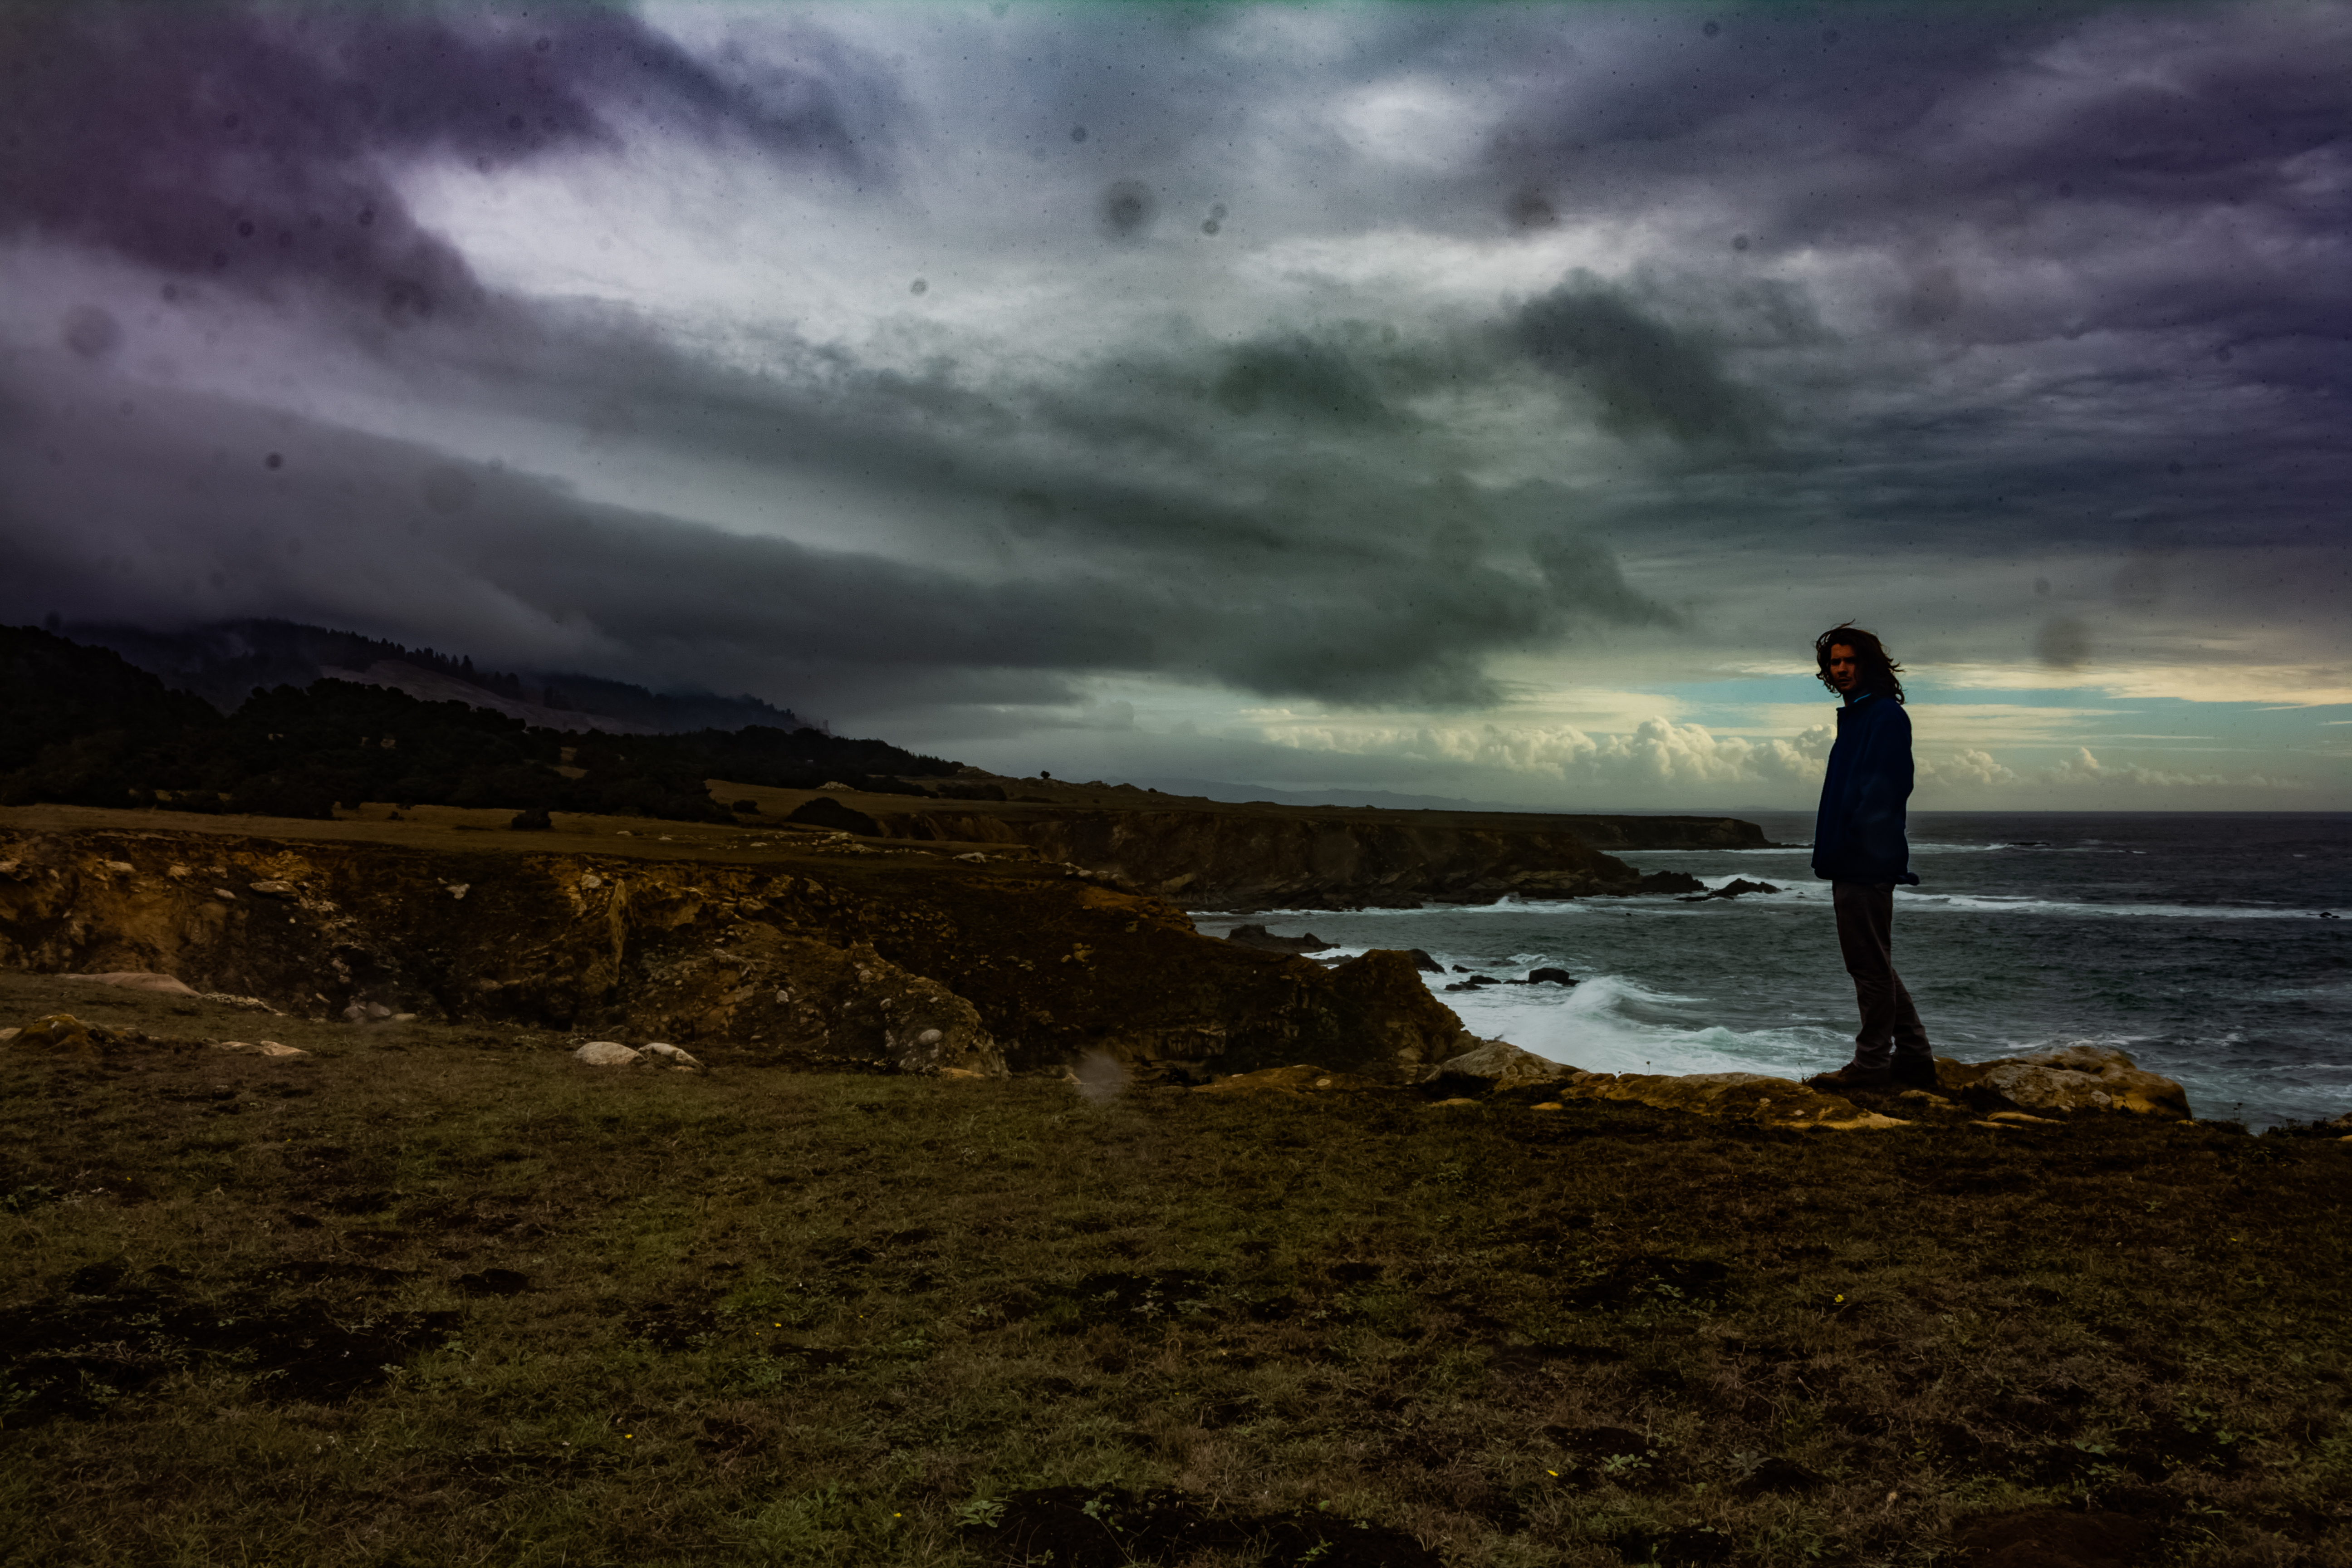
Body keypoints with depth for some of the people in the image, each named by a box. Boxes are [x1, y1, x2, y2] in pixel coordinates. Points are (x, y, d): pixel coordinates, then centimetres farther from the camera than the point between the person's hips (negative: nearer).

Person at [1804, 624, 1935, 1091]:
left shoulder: (1886, 716, -10)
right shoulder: (1855, 716, 20)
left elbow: (1882, 787, -18)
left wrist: (1854, 840, -21)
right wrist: (1829, 851, 12)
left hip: (1868, 863, -11)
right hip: (1851, 862, 11)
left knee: (1871, 965, -4)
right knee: (1872, 965, 15)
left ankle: (1872, 1064, 2)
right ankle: (1914, 1057, 22)